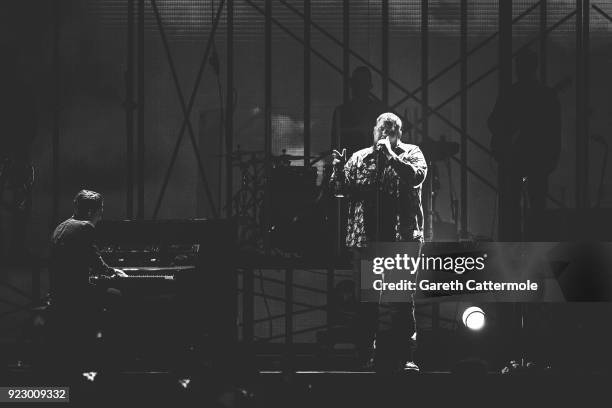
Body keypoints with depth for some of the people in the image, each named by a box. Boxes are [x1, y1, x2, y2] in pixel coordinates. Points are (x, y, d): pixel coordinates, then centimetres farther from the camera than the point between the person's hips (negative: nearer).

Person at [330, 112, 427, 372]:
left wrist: (391, 156, -14)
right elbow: (342, 189, 8)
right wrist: (338, 170, -10)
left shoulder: (410, 154, 6)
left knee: (403, 300, -3)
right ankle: (364, 352, 11)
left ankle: (404, 356, -1)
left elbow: (417, 176, -13)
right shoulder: (359, 158, 12)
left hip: (402, 237, -3)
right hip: (365, 238, 3)